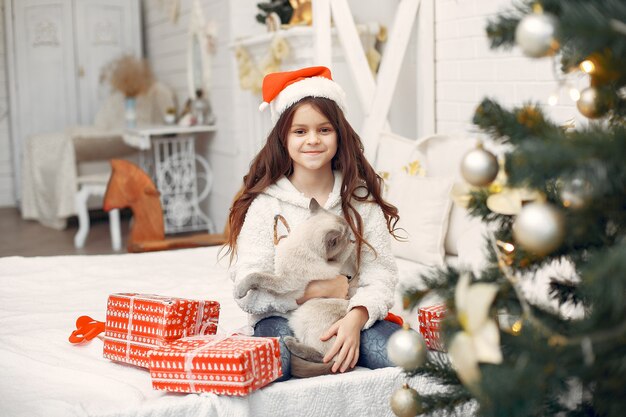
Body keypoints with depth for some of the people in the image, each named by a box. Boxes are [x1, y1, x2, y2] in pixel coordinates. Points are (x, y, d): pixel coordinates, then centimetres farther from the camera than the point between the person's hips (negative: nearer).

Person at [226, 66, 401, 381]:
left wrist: (356, 317, -26)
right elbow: (249, 293, -11)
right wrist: (328, 289, -14)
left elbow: (380, 273, -5)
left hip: (349, 318, 2)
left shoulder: (360, 198, 4)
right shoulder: (265, 204, -4)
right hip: (282, 319, -2)